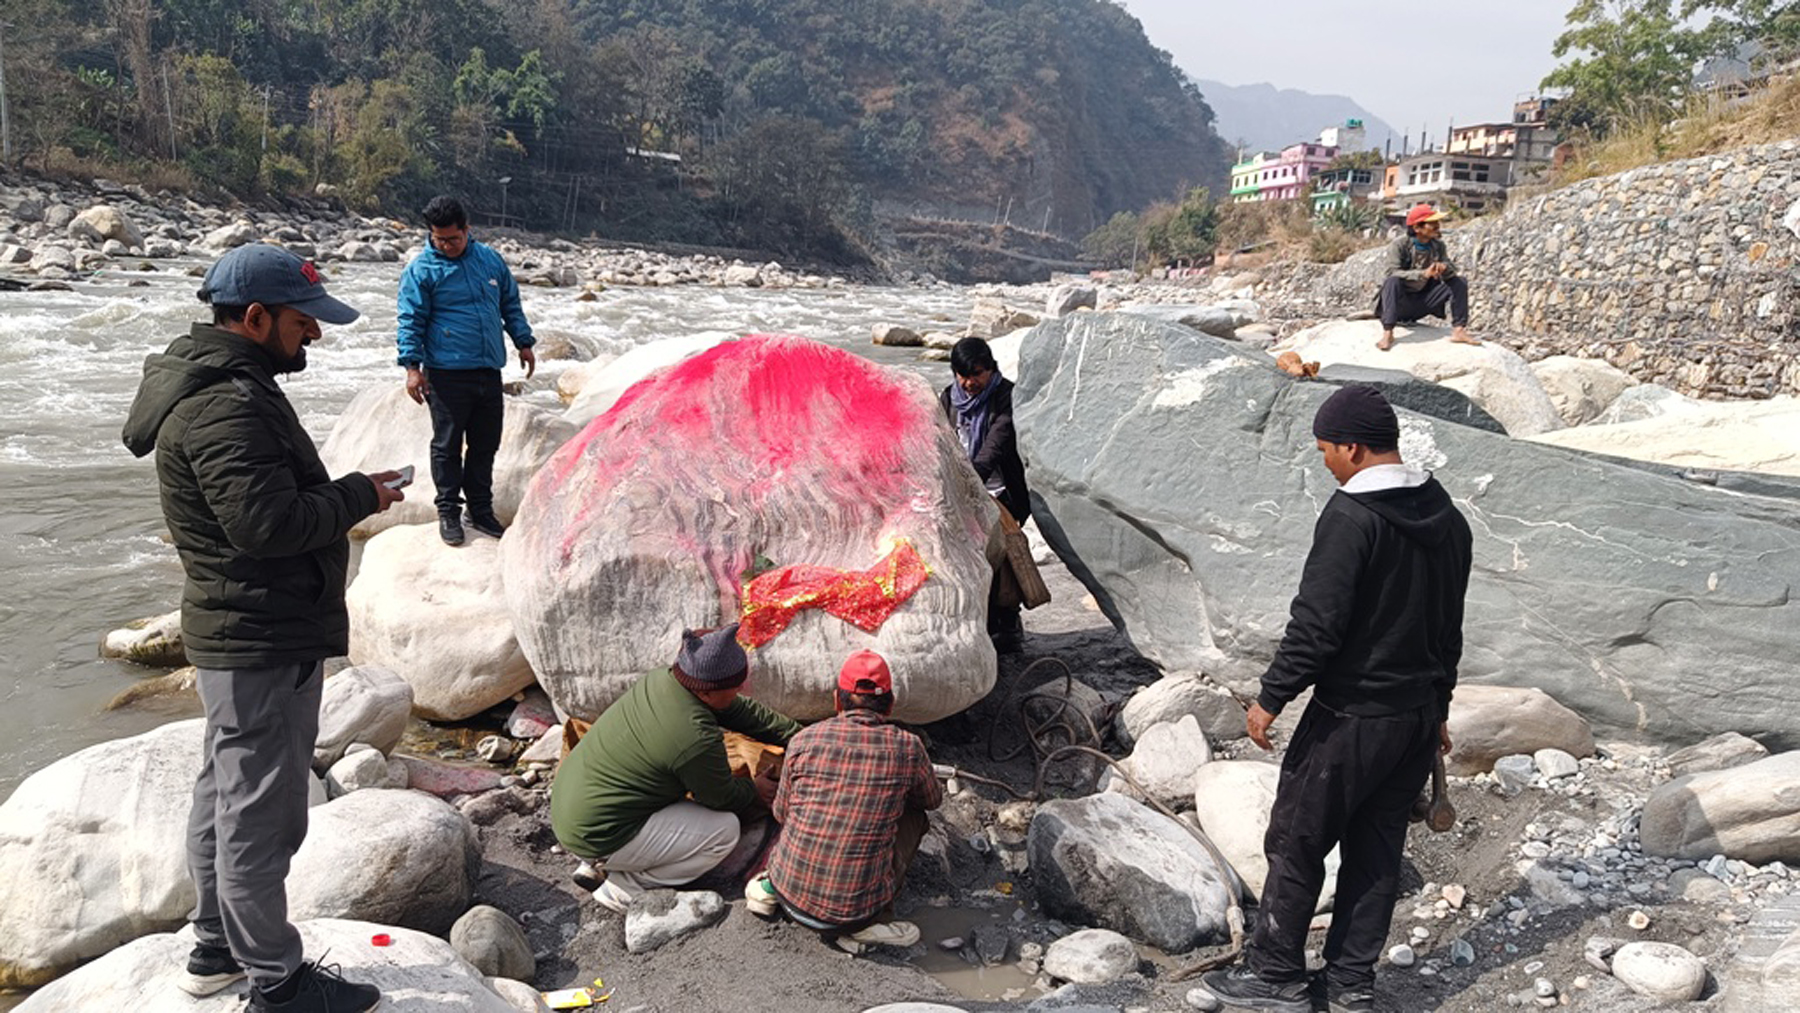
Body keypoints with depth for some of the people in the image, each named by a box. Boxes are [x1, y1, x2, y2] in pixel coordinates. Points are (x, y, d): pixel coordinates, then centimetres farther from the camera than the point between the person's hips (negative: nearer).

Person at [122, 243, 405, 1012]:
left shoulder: (219, 385, 13)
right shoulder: (226, 405, -23)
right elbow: (268, 522, -30)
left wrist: (339, 497, 5)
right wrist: (359, 496, -17)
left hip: (237, 633, 11)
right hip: (264, 644, -11)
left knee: (225, 794, 21)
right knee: (260, 811, 0)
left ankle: (216, 949, 36)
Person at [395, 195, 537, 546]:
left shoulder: (490, 259, 10)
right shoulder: (421, 270, -4)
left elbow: (511, 304, 20)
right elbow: (411, 322, -4)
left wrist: (524, 343, 18)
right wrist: (412, 366, -11)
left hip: (489, 372, 4)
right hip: (447, 375, -4)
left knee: (485, 445, 12)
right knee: (448, 445, 2)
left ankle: (481, 510, 24)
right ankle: (448, 512, 14)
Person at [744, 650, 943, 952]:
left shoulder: (804, 741, -3)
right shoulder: (907, 748, -6)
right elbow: (933, 799, 17)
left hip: (790, 893, 4)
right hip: (854, 909, -3)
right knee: (913, 814, 18)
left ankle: (771, 887, 12)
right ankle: (869, 921, 4)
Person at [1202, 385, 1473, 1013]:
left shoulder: (1351, 516, -20)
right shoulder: (1446, 517, 7)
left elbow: (1317, 622, -22)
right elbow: (1449, 624, 16)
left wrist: (1271, 697, -13)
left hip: (1352, 718, -8)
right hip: (1420, 714, 8)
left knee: (1296, 842, 7)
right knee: (1376, 848, 16)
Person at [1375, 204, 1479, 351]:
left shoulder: (1438, 246, 2)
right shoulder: (1400, 245, -15)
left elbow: (1452, 269, -3)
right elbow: (1393, 273, -26)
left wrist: (1444, 267, -28)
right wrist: (1423, 274, -39)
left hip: (1423, 303, 5)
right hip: (1401, 302, -5)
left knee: (1460, 281, -8)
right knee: (1393, 281, -35)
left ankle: (1458, 330, -16)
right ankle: (1387, 333, -44)